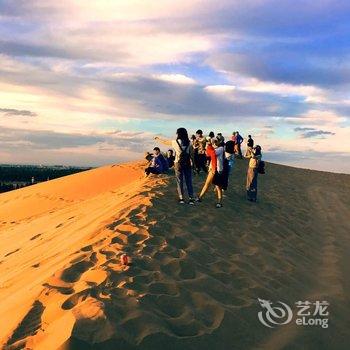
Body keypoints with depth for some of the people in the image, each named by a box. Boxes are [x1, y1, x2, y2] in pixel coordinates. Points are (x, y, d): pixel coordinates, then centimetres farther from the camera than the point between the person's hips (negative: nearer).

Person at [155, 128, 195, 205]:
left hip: (179, 164, -2)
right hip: (187, 164, 2)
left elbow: (165, 142, 8)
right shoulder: (189, 143, -2)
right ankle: (191, 198, 5)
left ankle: (181, 198, 9)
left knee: (180, 181, 7)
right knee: (189, 181, 6)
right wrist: (192, 162, 9)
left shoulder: (175, 142, -7)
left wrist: (158, 139, 25)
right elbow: (191, 154, -1)